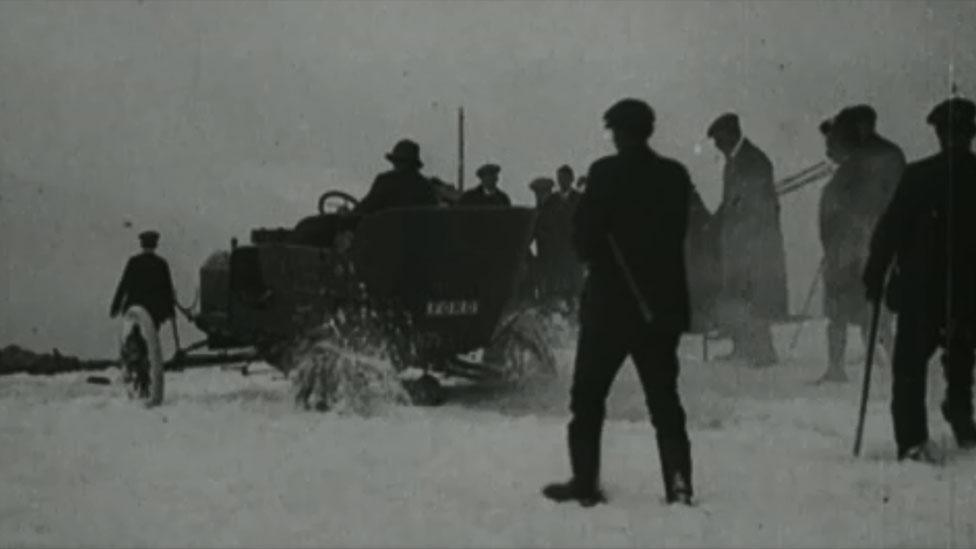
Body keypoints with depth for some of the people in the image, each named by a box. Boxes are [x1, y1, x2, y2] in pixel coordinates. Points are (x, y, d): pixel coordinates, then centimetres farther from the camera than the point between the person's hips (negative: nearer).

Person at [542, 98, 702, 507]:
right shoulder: (675, 175, 3)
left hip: (610, 303, -4)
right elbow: (679, 233, 9)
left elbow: (584, 235, -10)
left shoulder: (607, 173, -11)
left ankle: (585, 482, 7)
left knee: (588, 395, 7)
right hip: (663, 304, 4)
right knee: (664, 396, 11)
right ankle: (678, 482, 4)